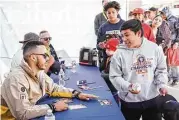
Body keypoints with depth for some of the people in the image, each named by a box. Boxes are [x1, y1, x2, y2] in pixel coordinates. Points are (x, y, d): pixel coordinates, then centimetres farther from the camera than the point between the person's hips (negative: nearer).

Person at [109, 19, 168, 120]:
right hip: (129, 101, -1)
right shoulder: (120, 53, -11)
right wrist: (128, 86, -23)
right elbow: (114, 76, -8)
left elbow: (161, 70, 5)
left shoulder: (154, 48, -4)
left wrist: (161, 85, -10)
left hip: (152, 99, 2)